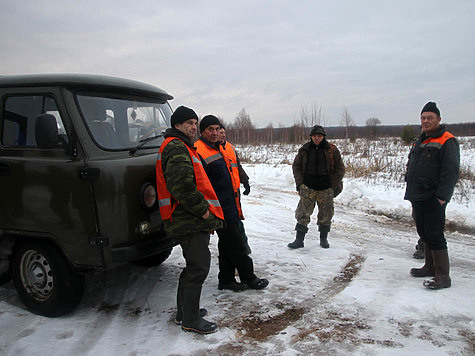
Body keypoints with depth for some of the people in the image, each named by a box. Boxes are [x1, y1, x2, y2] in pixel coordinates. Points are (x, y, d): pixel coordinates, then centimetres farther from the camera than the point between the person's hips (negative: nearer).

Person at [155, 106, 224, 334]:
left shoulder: (182, 147, 22)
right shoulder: (176, 148, -13)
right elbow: (181, 185, -26)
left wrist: (205, 211, 21)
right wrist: (203, 210, -19)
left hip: (193, 221, 11)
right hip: (190, 222, -11)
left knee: (194, 267, 19)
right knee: (198, 267, -5)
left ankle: (184, 311, 32)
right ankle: (190, 320, 6)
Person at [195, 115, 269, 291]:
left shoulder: (219, 149, 16)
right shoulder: (199, 152, -15)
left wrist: (237, 205, 25)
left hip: (230, 208, 10)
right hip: (220, 210, -10)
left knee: (227, 245, 16)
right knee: (236, 246, 0)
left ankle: (226, 280, 26)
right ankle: (249, 278, 13)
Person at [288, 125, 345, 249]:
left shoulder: (332, 150, -1)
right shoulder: (304, 150, 2)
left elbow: (340, 169, 4)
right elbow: (296, 166, 10)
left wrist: (334, 185, -3)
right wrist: (299, 183, 1)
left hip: (326, 189, 0)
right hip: (308, 188, 0)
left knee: (325, 215, 9)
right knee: (303, 214, -1)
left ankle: (323, 239, 26)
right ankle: (299, 240, 6)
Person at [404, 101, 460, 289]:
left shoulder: (447, 141, -9)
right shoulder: (420, 141, 17)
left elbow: (451, 172, -17)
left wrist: (442, 196, -21)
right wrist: (411, 193, 19)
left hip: (433, 200, -8)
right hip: (418, 199, 8)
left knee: (434, 236, -6)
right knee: (424, 234, 15)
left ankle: (443, 276, 2)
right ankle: (430, 267, 29)